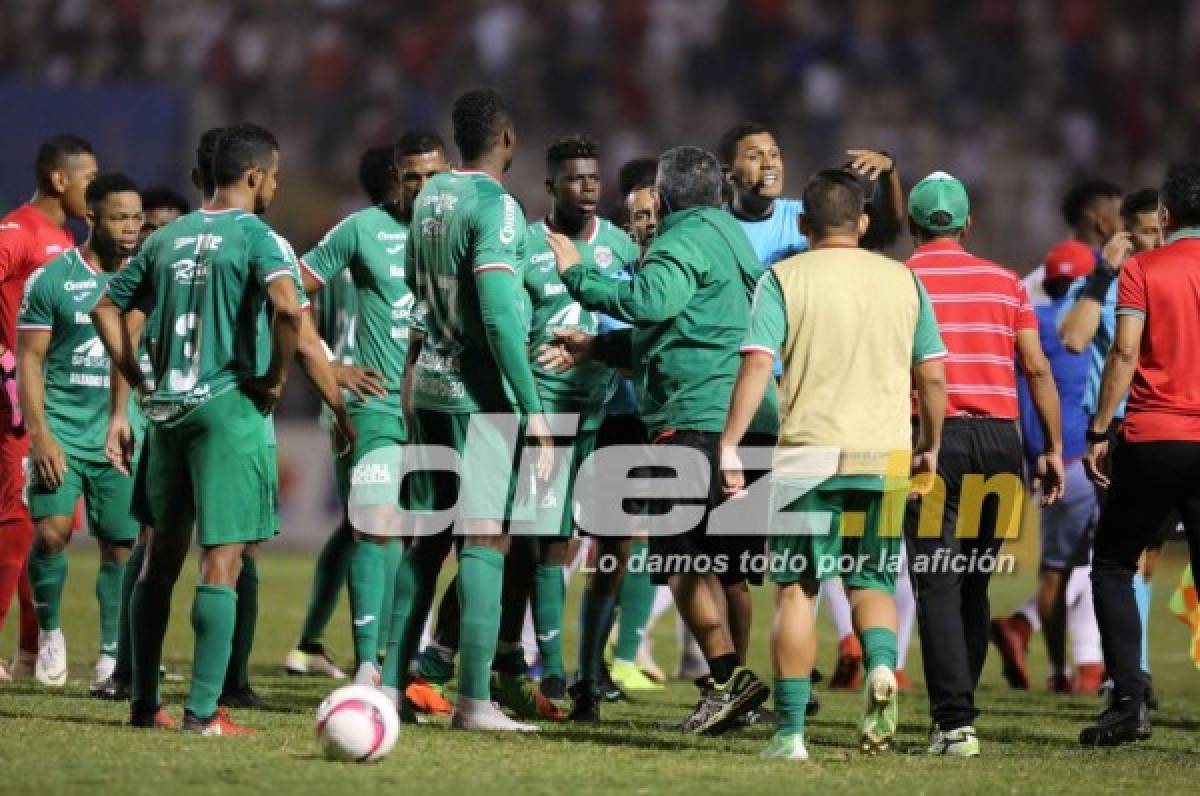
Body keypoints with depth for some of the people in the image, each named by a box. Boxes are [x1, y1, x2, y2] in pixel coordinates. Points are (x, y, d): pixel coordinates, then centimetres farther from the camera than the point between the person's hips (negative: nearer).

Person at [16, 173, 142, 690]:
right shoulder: (51, 280, -2)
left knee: (120, 545, 2)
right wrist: (41, 436, -12)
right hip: (63, 429, -3)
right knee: (52, 532, -16)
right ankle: (49, 632, 7)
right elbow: (29, 360, -2)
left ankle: (112, 654, 16)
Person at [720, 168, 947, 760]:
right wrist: (930, 447, 23)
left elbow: (758, 363, -10)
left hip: (809, 451, -2)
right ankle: (882, 667, -16)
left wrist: (730, 444, -10)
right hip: (886, 455, 2)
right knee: (871, 581, 14)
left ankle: (790, 729, 2)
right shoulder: (903, 280, 9)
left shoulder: (784, 279, 0)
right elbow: (932, 376, 10)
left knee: (796, 588, 5)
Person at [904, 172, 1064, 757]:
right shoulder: (1004, 282, 12)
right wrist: (1053, 447, 12)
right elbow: (1037, 368, 9)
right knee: (973, 585, 15)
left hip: (934, 439, -3)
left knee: (938, 587, -5)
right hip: (1000, 439, 3)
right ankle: (958, 709, 18)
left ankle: (955, 723, -15)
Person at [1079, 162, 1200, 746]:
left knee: (1113, 565, 11)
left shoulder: (1141, 270, -3)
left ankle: (1129, 702, -2)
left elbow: (1126, 352, -10)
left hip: (1153, 438, -3)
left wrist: (1099, 432, -6)